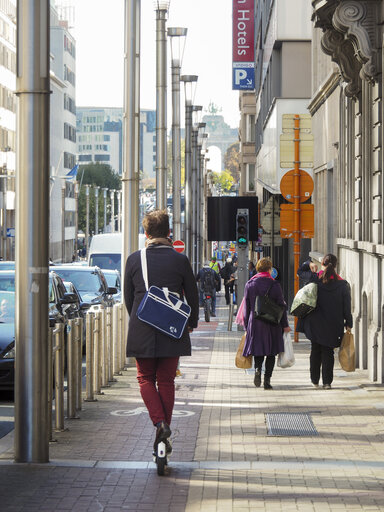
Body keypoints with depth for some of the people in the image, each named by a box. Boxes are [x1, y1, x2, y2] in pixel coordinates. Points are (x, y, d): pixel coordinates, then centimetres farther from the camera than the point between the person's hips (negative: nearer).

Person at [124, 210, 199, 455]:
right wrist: (191, 322, 20)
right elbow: (193, 296, 3)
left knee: (146, 379, 12)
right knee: (166, 381, 10)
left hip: (142, 332, 0)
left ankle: (160, 423, -10)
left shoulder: (134, 259, -3)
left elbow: (128, 296, 6)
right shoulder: (180, 260, -4)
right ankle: (165, 433, 10)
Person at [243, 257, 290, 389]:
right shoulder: (274, 285, -6)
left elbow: (246, 307, 5)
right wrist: (285, 325, 4)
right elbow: (281, 306, -4)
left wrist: (247, 325, 13)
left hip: (254, 323, 2)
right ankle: (267, 380, 1)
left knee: (258, 350, 13)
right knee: (271, 353, 7)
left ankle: (257, 369, -15)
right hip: (272, 324, -2)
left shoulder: (249, 285, 0)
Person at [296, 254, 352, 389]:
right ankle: (327, 382, 2)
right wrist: (348, 324, 5)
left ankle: (315, 380, 20)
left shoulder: (314, 278, -8)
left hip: (315, 323, 0)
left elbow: (300, 272, 14)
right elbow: (346, 306, -2)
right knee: (328, 352, 6)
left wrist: (309, 264, 4)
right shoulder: (342, 284, -7)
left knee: (315, 350, 14)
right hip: (333, 325, 0)